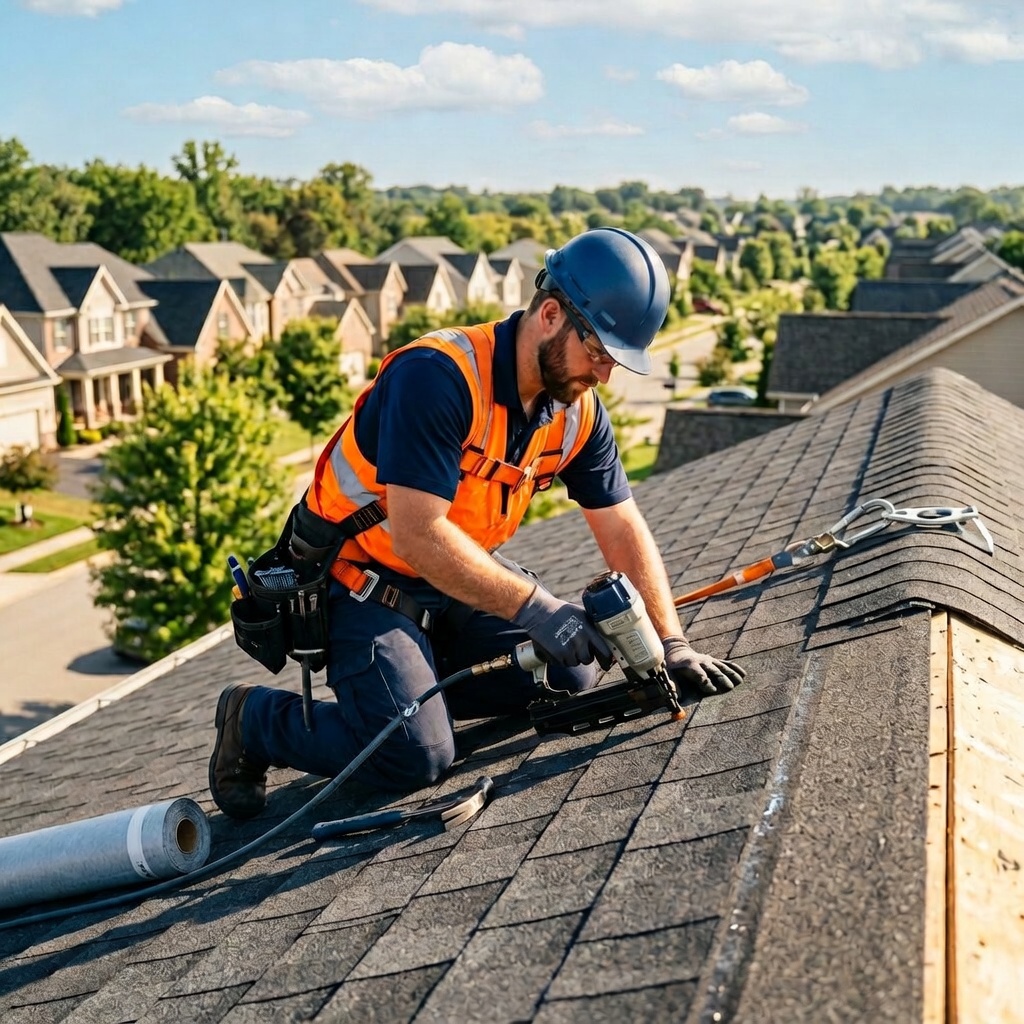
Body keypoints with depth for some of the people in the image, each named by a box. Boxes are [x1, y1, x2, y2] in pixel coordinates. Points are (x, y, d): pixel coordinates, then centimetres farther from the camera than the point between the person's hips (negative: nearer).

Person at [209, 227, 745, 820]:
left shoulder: (578, 410, -5)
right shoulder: (438, 376, -30)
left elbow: (624, 531, -1)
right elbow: (417, 534, -34)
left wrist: (673, 645, -8)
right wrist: (535, 608, -33)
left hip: (460, 572, 8)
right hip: (360, 579, -8)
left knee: (570, 675, 2)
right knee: (418, 757, -19)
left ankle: (414, 679, 15)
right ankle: (256, 718, 5)